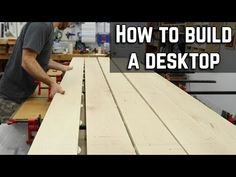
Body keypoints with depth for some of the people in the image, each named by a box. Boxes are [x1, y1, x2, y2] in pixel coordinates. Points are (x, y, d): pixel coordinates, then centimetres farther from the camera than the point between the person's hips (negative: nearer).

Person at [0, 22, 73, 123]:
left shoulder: (48, 27, 9)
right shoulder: (41, 25, -21)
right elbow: (27, 61, -28)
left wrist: (63, 67, 25)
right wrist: (52, 83, -26)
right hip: (11, 96, -9)